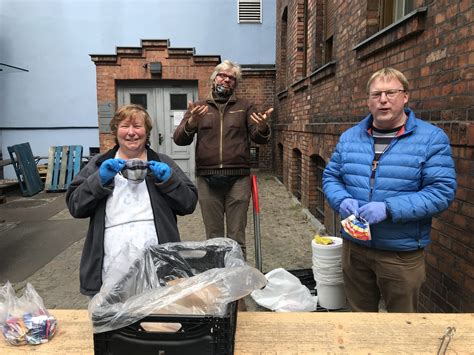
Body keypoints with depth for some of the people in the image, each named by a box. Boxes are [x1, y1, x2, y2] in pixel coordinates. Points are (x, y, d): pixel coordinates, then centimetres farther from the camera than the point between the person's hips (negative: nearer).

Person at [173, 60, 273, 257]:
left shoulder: (244, 107, 12)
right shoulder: (198, 107, 12)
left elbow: (259, 139, 3)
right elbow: (179, 139, 2)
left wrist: (262, 127, -21)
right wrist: (191, 123, -19)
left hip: (238, 179, 0)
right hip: (207, 179, 1)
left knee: (237, 237, 4)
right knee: (213, 237, 9)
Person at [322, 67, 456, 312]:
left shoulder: (432, 138, -9)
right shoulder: (349, 137, 4)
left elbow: (442, 191, -15)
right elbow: (330, 177, 8)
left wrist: (389, 209, -26)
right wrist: (342, 200, -14)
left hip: (403, 253, -3)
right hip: (354, 247, 4)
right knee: (359, 315, 23)